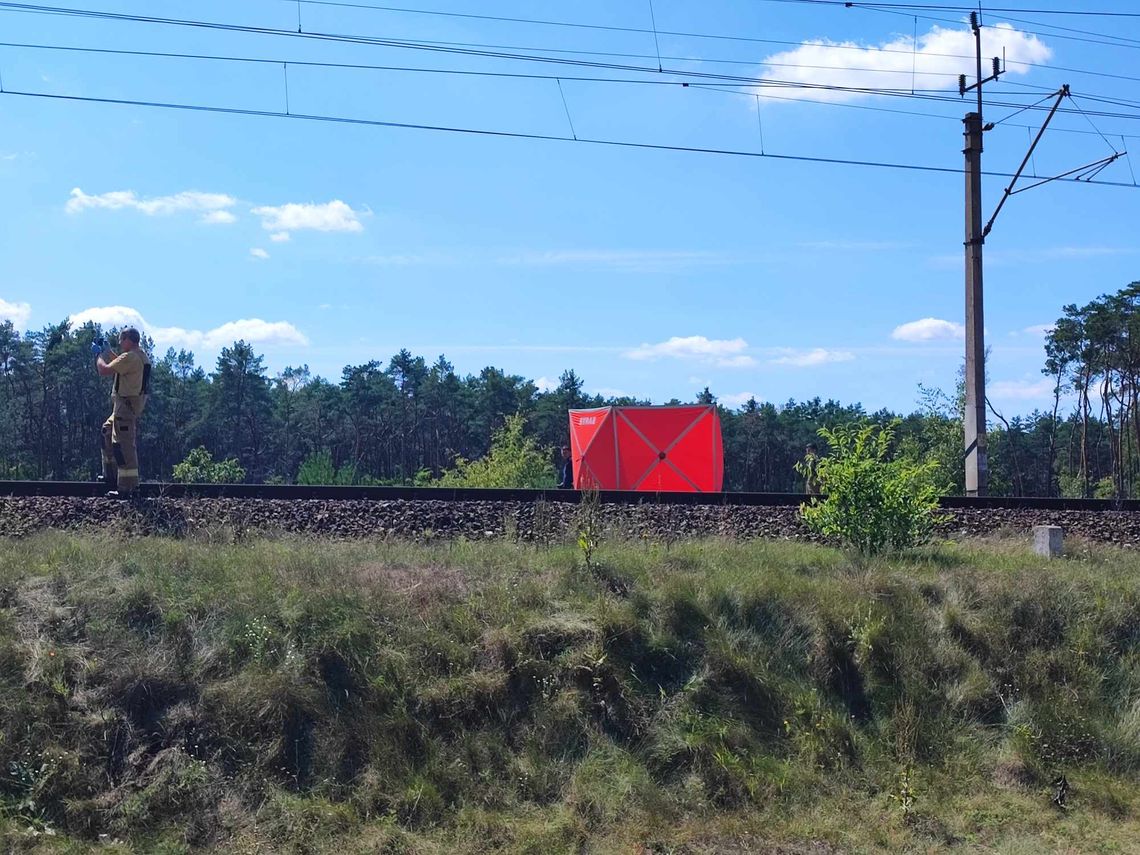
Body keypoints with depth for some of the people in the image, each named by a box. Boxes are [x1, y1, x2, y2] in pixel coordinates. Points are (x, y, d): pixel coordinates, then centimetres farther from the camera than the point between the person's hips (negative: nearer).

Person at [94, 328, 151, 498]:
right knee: (108, 431, 25)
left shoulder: (129, 357, -19)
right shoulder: (141, 356, 13)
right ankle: (111, 474, 29)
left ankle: (127, 487, -8)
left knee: (123, 445, -9)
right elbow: (120, 366, 31)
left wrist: (98, 354, -2)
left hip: (126, 404, -11)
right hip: (135, 402, 11)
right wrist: (107, 350, 27)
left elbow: (104, 371, -18)